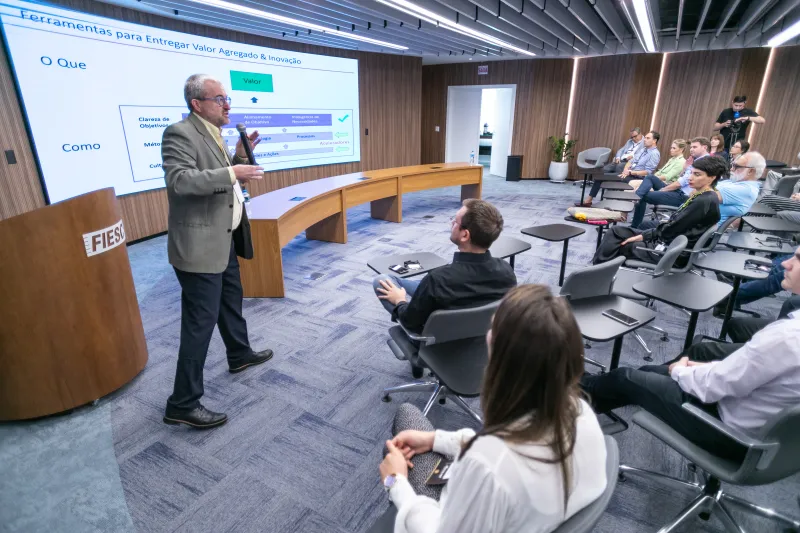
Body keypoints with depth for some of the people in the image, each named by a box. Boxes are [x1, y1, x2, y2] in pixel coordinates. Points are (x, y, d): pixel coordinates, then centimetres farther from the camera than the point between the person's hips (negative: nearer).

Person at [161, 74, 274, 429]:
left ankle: (240, 355, 47)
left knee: (231, 301, 24)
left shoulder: (213, 133, 14)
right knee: (200, 322, -6)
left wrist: (239, 157, 4)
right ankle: (183, 404, 6)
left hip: (225, 239, 10)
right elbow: (179, 180, -28)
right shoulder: (180, 133, -14)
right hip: (200, 244, -10)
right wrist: (232, 173, -32)